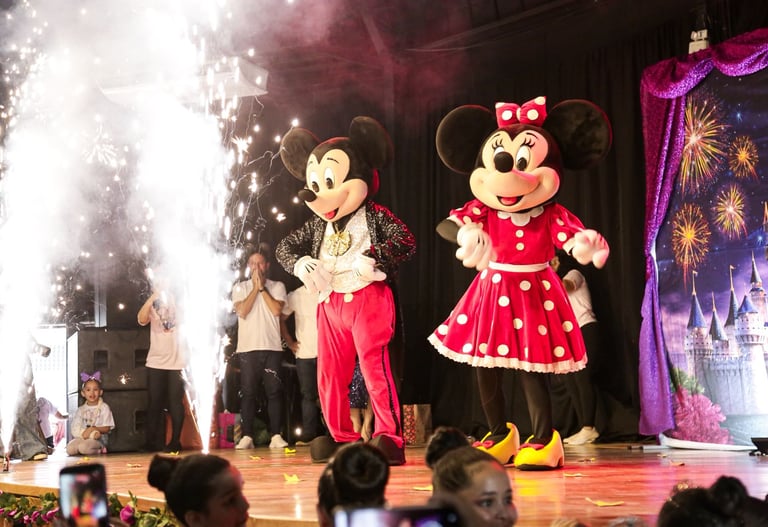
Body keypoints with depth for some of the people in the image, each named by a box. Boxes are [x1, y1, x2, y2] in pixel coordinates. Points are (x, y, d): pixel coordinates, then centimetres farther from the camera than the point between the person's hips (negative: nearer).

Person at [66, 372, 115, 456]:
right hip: (81, 437, 4)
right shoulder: (80, 409, 13)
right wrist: (93, 434, -15)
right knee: (70, 448, -27)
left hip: (98, 439, -4)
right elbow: (75, 428, 2)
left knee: (83, 447, -35)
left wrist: (93, 429, -19)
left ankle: (99, 450, -7)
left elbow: (107, 428, -1)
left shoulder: (104, 407, 3)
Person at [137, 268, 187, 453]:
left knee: (175, 402, -3)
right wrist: (153, 297, -15)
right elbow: (142, 319, -9)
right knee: (155, 403, 2)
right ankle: (153, 443, 8)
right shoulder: (151, 305, 11)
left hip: (176, 361, -2)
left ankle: (175, 442, 3)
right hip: (155, 362, 2)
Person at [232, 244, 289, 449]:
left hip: (272, 347, 0)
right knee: (248, 393, 0)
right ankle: (247, 436, 3)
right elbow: (242, 311, -5)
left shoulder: (277, 286, 11)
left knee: (274, 392, -2)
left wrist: (262, 288, -4)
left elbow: (277, 310, -6)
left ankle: (276, 435, 0)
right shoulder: (240, 287, 12)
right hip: (247, 348, 0)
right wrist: (255, 287, -4)